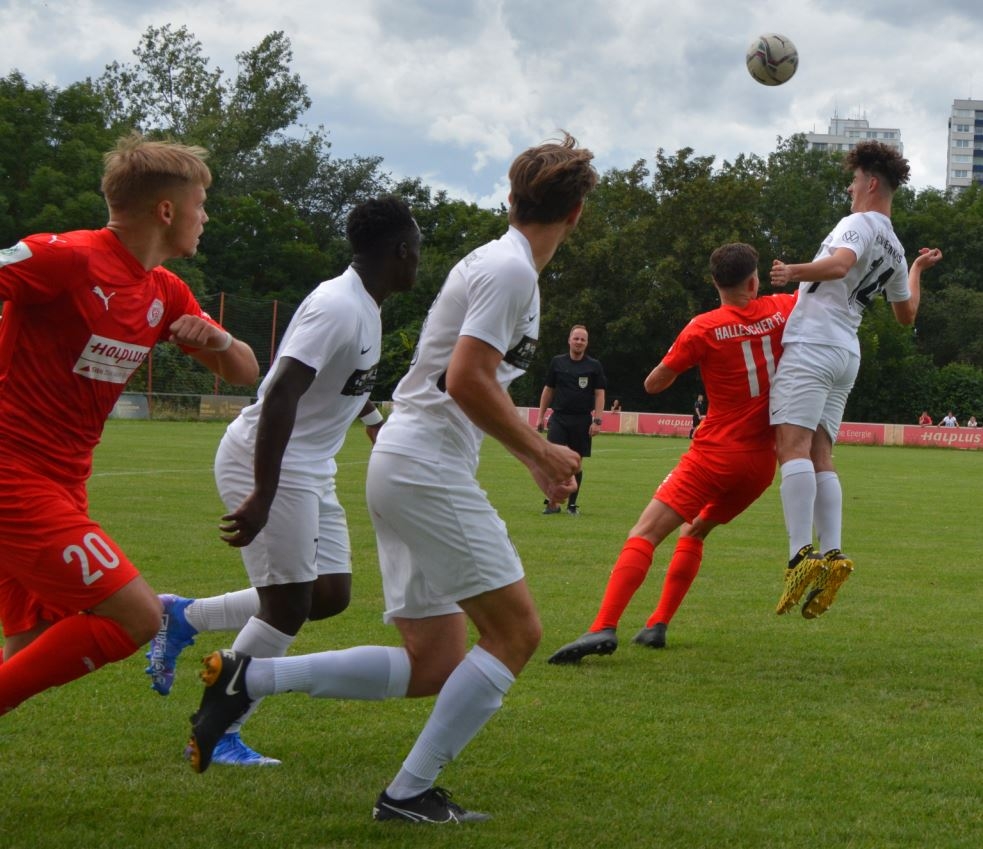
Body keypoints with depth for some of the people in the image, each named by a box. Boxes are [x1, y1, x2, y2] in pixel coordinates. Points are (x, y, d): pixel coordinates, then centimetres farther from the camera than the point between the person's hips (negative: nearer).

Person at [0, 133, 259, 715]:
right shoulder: (67, 258, -15)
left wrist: (218, 340, -5)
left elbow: (246, 373, 17)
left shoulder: (166, 295, 12)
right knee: (137, 616, -15)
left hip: (61, 487, 9)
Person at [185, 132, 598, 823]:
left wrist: (536, 458, 26)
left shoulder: (504, 265, 20)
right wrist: (539, 453, -11)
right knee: (516, 632, -7)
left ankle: (249, 678, 3)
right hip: (427, 470, -10)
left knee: (434, 666, 7)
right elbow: (465, 382, -21)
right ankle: (409, 794, -7)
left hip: (406, 472, 10)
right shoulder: (510, 269, -11)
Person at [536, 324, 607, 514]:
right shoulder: (557, 362, 7)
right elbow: (548, 390, 13)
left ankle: (572, 504, 15)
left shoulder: (594, 366, 3)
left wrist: (597, 420, -7)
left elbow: (599, 394, 2)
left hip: (582, 420, 0)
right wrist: (541, 416, 10)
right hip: (558, 418, 0)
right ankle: (552, 503, -5)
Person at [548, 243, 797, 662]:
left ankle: (604, 628, -28)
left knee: (645, 534, -11)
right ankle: (658, 625, 16)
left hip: (715, 454, -5)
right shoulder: (779, 310, 3)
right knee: (695, 532, 24)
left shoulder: (703, 329, -7)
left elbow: (654, 384, 2)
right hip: (762, 460, 5)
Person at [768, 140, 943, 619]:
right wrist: (918, 271, 47)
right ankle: (832, 553, -9)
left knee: (794, 447, -17)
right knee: (820, 457, 6)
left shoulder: (860, 223, -4)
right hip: (847, 353, 9)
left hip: (812, 346, -9)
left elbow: (840, 263, -26)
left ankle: (802, 554, -30)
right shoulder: (894, 249, 22)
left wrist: (795, 271, -25)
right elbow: (907, 313, 34)